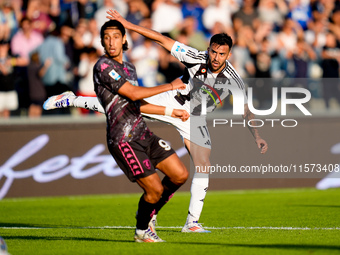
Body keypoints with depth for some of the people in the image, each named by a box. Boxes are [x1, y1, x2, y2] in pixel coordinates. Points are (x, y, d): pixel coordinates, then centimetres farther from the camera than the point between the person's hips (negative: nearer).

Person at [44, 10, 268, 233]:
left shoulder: (233, 80, -23)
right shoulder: (196, 58, -23)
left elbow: (246, 110, -14)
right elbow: (162, 40, -18)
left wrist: (257, 136, -26)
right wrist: (129, 25, -22)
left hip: (195, 119, 1)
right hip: (172, 102, -1)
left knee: (204, 166, -8)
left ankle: (192, 222, 1)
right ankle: (71, 100, 14)